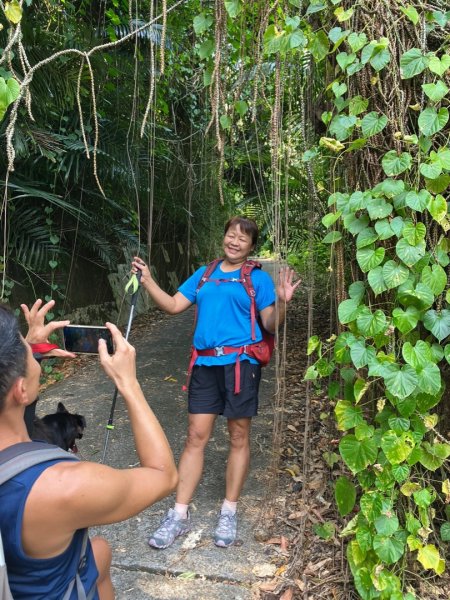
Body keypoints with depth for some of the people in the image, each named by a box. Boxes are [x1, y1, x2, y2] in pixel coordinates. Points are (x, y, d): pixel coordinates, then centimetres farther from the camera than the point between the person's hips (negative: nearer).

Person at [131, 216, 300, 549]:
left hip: (240, 364, -3)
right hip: (206, 364, 3)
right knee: (196, 436, 4)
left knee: (239, 437, 7)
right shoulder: (204, 274, 15)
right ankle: (180, 516, 12)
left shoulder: (258, 279, 3)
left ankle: (229, 514, 22)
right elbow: (173, 306, 13)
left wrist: (282, 302, -19)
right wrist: (147, 280, 6)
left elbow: (271, 325, -2)